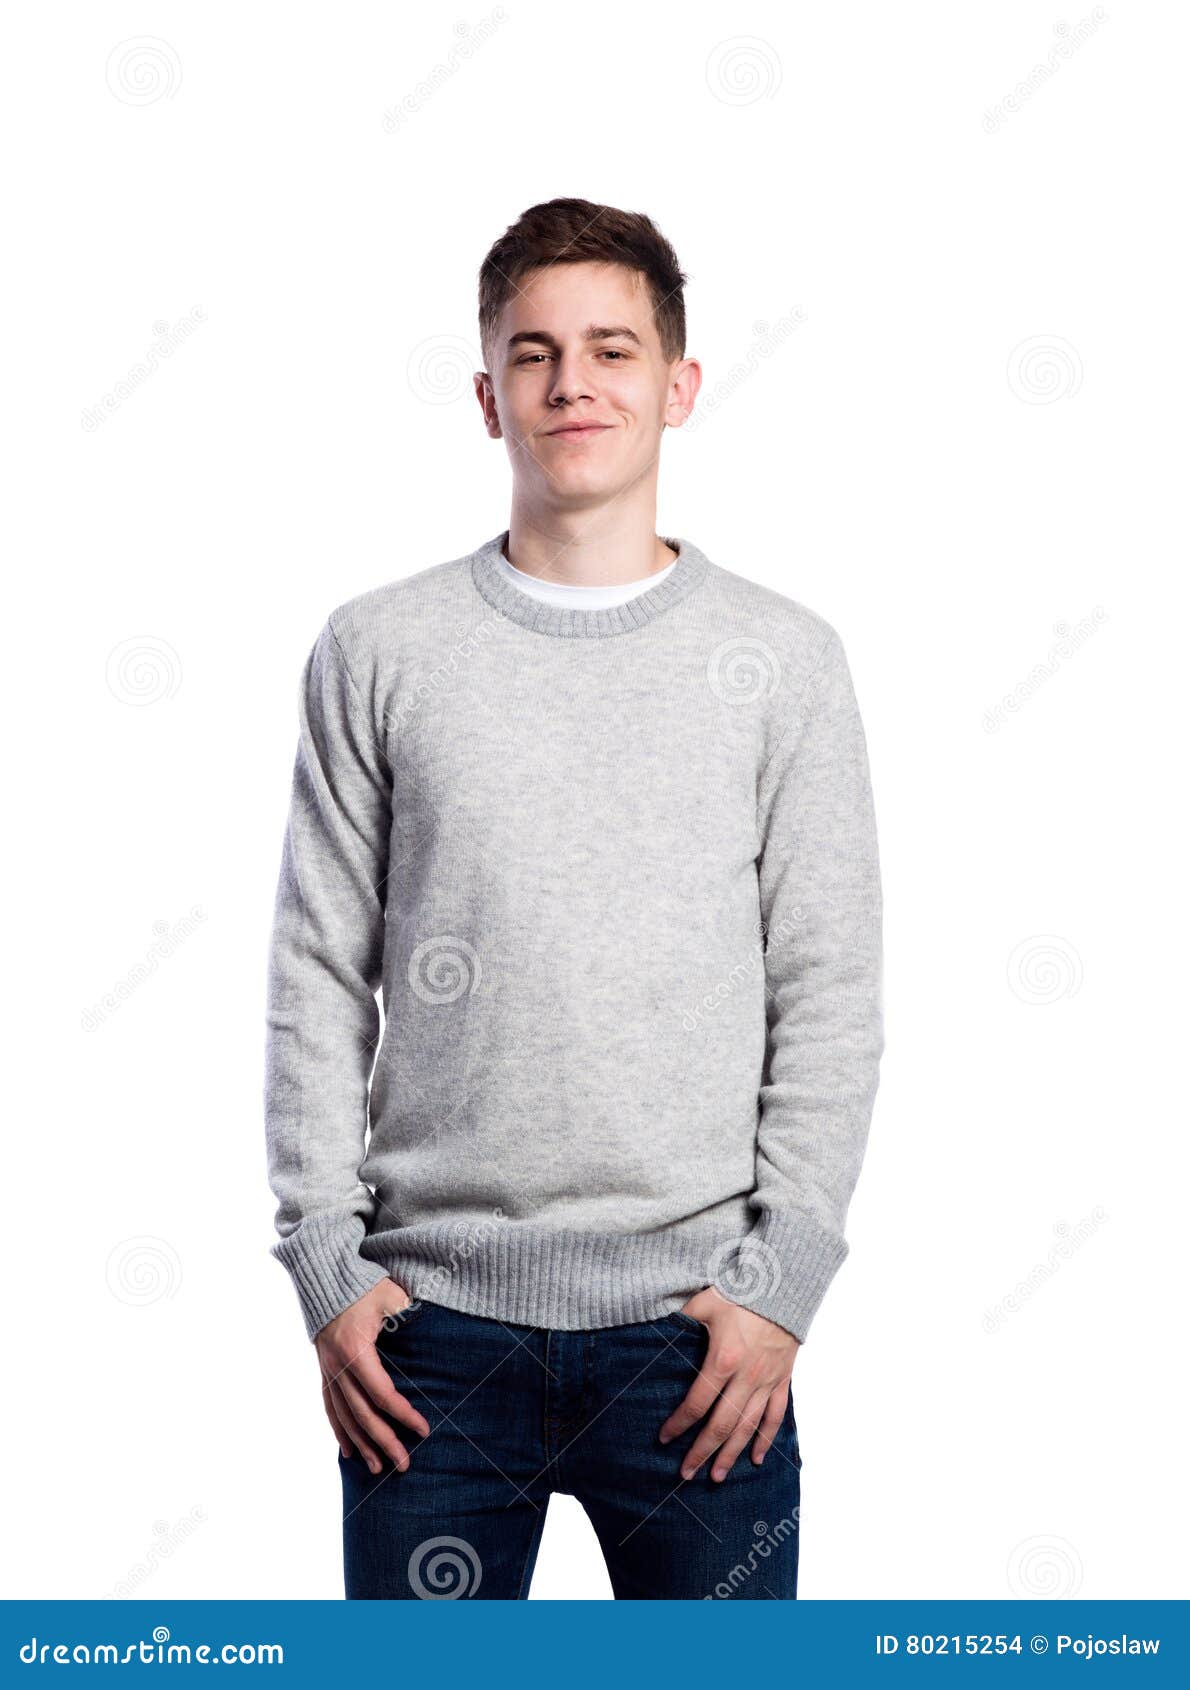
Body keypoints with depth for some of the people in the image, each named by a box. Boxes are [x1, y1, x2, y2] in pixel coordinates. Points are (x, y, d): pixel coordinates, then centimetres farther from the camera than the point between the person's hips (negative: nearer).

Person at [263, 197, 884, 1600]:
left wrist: (780, 1277, -5)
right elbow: (317, 981, 5)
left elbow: (830, 1000, 2)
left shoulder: (785, 658, 4)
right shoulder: (378, 651, 5)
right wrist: (327, 1265, -2)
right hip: (433, 1328, 1)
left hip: (694, 1326, 0)